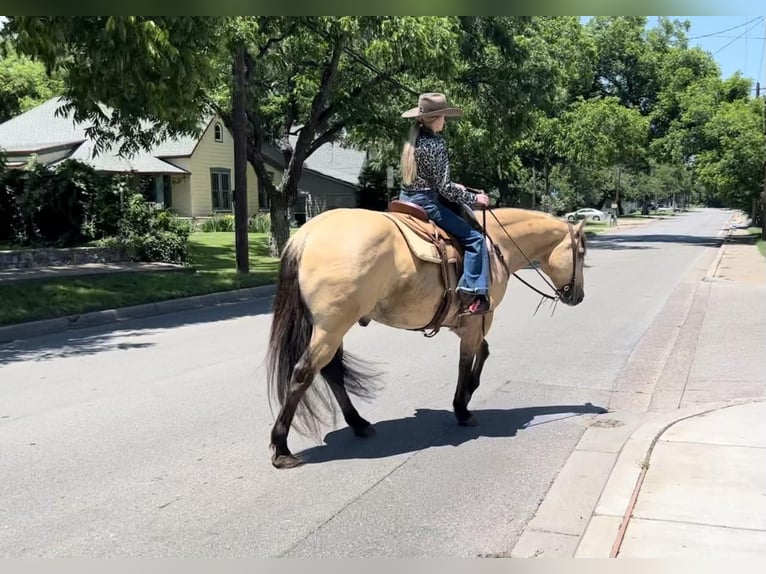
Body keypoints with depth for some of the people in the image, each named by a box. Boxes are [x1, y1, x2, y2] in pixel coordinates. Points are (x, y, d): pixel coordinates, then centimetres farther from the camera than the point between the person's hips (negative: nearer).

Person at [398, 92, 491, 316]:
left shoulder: (414, 139, 9)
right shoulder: (435, 144, -16)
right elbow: (444, 187, -16)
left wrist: (451, 187, 22)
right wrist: (474, 198, -5)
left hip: (406, 200, 9)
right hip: (426, 203, -9)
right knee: (474, 238, -5)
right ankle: (474, 294, -13)